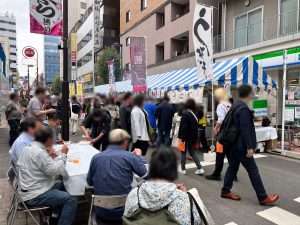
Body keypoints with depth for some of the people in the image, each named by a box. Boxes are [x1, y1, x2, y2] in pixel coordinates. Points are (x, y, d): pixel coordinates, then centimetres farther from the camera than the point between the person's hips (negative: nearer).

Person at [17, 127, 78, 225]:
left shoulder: (30, 147, 7)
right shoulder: (39, 152, -24)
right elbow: (56, 171, -24)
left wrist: (51, 157, 6)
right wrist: (64, 155, -15)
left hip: (31, 188, 11)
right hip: (34, 195, -10)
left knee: (63, 184, 20)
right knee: (71, 199, -16)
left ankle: (55, 214, 23)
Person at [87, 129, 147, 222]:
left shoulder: (96, 157, -6)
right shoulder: (129, 156, -13)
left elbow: (89, 182, 8)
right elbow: (146, 173, 0)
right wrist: (138, 156, 15)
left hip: (101, 212, 3)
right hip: (123, 211, -2)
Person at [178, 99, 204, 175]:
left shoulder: (185, 114, -19)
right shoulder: (195, 114, 5)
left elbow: (183, 127, -21)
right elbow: (196, 126, 11)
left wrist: (182, 137, -17)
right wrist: (195, 137, 16)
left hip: (187, 137, -7)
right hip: (194, 137, 7)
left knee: (183, 152, 9)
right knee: (192, 152, 17)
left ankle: (183, 169, 17)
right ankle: (200, 168, 11)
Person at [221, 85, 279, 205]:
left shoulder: (236, 106, 10)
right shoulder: (244, 109, -20)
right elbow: (245, 129, -24)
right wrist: (249, 147, -21)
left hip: (234, 144, 10)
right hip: (241, 145, -10)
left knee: (232, 167, 15)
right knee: (253, 170, 0)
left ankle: (225, 191, 24)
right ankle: (263, 197, 12)